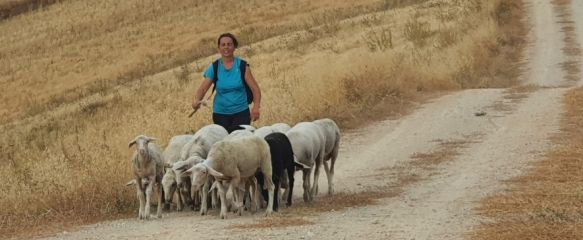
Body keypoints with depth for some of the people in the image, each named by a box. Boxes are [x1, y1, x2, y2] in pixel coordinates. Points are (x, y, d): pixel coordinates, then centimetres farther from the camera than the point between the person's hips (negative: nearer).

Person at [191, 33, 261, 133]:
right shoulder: (214, 68, 1)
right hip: (220, 113, 1)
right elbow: (203, 88, -6)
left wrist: (256, 106, -22)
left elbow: (255, 88, -5)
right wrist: (196, 100, -28)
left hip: (241, 112, -1)